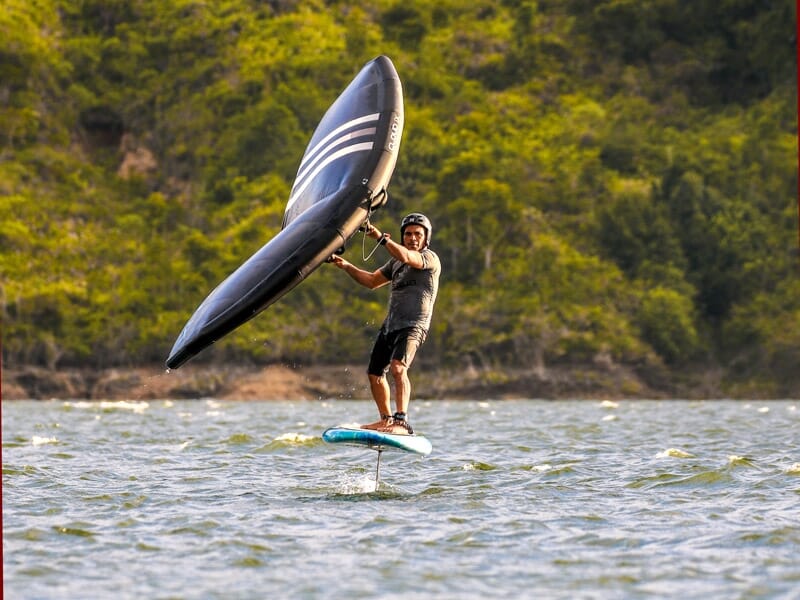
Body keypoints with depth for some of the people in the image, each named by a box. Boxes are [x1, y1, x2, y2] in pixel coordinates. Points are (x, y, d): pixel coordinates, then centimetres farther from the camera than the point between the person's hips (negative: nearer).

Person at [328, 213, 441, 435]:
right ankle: (386, 419, 34)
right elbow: (372, 281, 25)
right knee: (375, 373, 16)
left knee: (398, 368, -29)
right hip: (390, 325, 9)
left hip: (413, 326, -9)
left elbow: (405, 256, -25)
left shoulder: (430, 258, -6)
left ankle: (402, 423, -35)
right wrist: (346, 266, 13)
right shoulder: (396, 262, 20)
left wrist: (379, 236, -30)